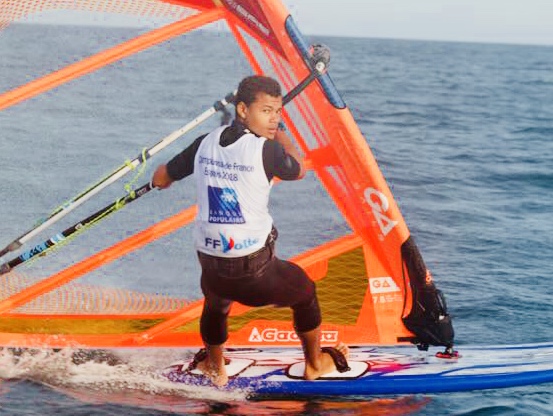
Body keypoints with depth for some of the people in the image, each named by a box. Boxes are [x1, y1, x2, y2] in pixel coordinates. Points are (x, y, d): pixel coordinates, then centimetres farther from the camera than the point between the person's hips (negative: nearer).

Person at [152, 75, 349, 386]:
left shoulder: (205, 144, 0)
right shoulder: (265, 150, -16)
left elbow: (159, 180, 13)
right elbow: (299, 170, 6)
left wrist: (166, 180, 37)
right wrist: (280, 134, 20)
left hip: (210, 266, 5)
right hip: (254, 270, -4)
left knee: (215, 307, 38)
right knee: (304, 291, 26)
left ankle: (215, 370, 56)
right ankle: (315, 364, 43)